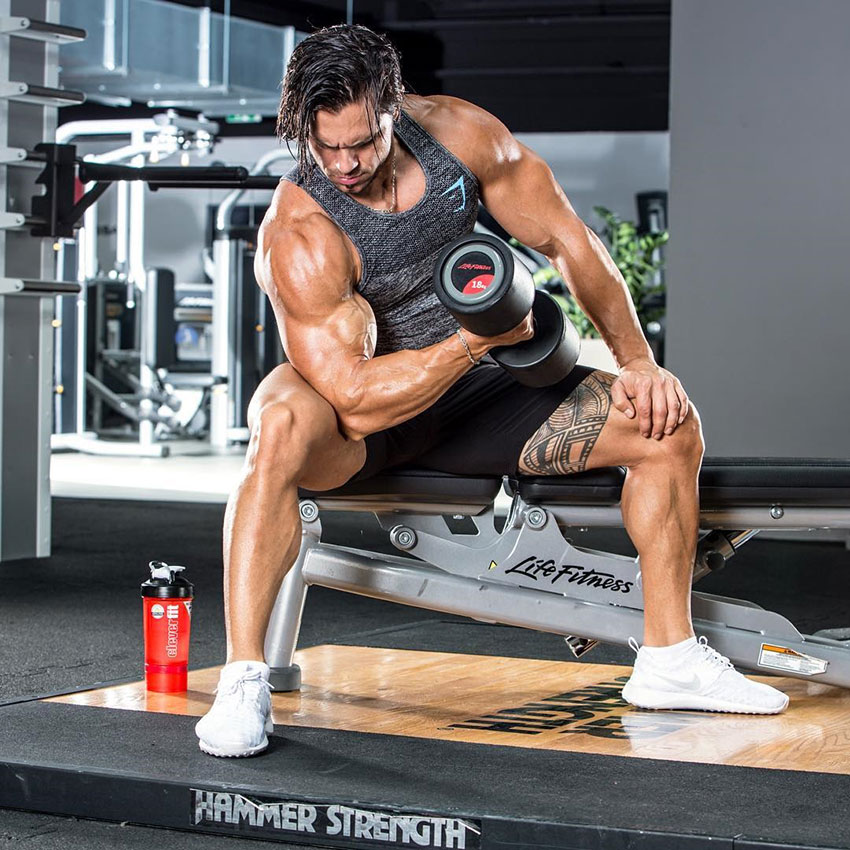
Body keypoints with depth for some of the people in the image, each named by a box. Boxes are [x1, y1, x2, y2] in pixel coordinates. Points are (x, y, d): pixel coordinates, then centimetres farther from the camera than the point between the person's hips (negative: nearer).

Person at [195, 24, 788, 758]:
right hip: (362, 414, -5)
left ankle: (669, 658, 7)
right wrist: (478, 340, -38)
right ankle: (243, 680, -36)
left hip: (465, 387, 6)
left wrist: (637, 360, -6)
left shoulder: (458, 132, -12)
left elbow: (565, 239, -1)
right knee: (284, 429, -42)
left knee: (669, 424, -4)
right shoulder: (299, 236, -28)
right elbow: (357, 402, -32)